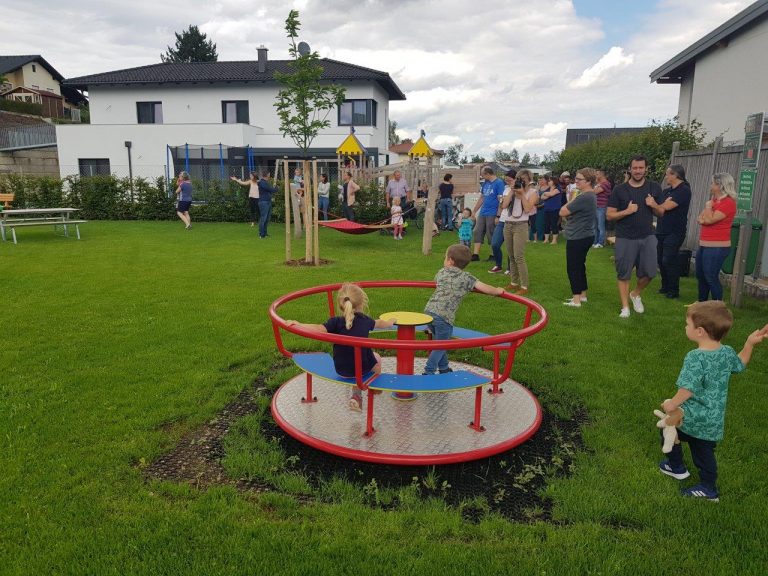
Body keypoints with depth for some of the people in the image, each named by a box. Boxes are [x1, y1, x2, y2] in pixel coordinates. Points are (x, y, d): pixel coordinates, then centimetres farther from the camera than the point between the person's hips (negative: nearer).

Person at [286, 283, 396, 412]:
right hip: (363, 367, -1)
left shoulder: (335, 322, -12)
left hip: (341, 370, 1)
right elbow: (380, 324, 18)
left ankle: (356, 396, 34)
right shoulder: (365, 320, -4)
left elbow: (319, 329, -32)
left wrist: (299, 324, -29)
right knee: (376, 358, 34)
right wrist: (390, 322, 40)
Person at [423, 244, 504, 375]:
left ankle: (444, 369, 34)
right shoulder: (466, 278, 3)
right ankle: (429, 372, 5)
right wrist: (498, 291, 16)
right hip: (444, 316, -5)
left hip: (429, 310, 5)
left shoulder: (442, 272, 17)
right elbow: (485, 288, -2)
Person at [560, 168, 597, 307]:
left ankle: (576, 300, 5)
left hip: (577, 238, -10)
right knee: (579, 266, 19)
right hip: (584, 236, 10)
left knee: (573, 268, -1)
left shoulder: (584, 197, -24)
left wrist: (572, 200, -7)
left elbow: (562, 212, -19)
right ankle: (583, 295, 28)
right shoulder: (590, 195, 10)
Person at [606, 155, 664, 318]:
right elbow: (609, 215, -4)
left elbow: (661, 213, 11)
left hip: (647, 237, 2)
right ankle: (625, 307, 16)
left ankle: (636, 294, 29)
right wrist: (627, 211, -20)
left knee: (649, 272, 0)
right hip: (625, 238, -2)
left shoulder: (654, 188, 5)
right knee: (623, 274, 4)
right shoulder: (619, 190, -4)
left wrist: (654, 205, -10)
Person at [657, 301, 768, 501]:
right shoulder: (727, 353, -4)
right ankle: (709, 488, 32)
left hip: (692, 415, -7)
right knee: (704, 450, 21)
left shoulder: (695, 358, -27)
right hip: (715, 419, 7)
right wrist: (750, 343, 13)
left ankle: (676, 467, 34)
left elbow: (688, 389, -29)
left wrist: (673, 404, -15)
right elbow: (740, 363, 18)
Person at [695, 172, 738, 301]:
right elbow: (700, 219, 11)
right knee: (700, 276, 16)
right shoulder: (714, 200, 13)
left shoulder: (728, 203, -15)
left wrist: (708, 205, -8)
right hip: (704, 246, 9)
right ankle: (701, 304, 27)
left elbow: (709, 220, -21)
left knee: (711, 278, -4)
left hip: (717, 248, -9)